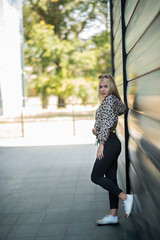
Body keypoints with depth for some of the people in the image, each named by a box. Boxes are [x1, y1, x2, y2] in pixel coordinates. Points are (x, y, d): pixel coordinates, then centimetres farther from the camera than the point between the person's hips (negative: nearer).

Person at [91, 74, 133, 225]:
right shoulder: (113, 100, 19)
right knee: (111, 179, 8)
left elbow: (107, 123, -18)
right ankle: (113, 215, 11)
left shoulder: (110, 99, -10)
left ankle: (125, 197, -7)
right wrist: (96, 130, 6)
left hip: (109, 143, -10)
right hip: (111, 143, 10)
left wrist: (101, 143, -19)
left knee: (96, 176, -6)